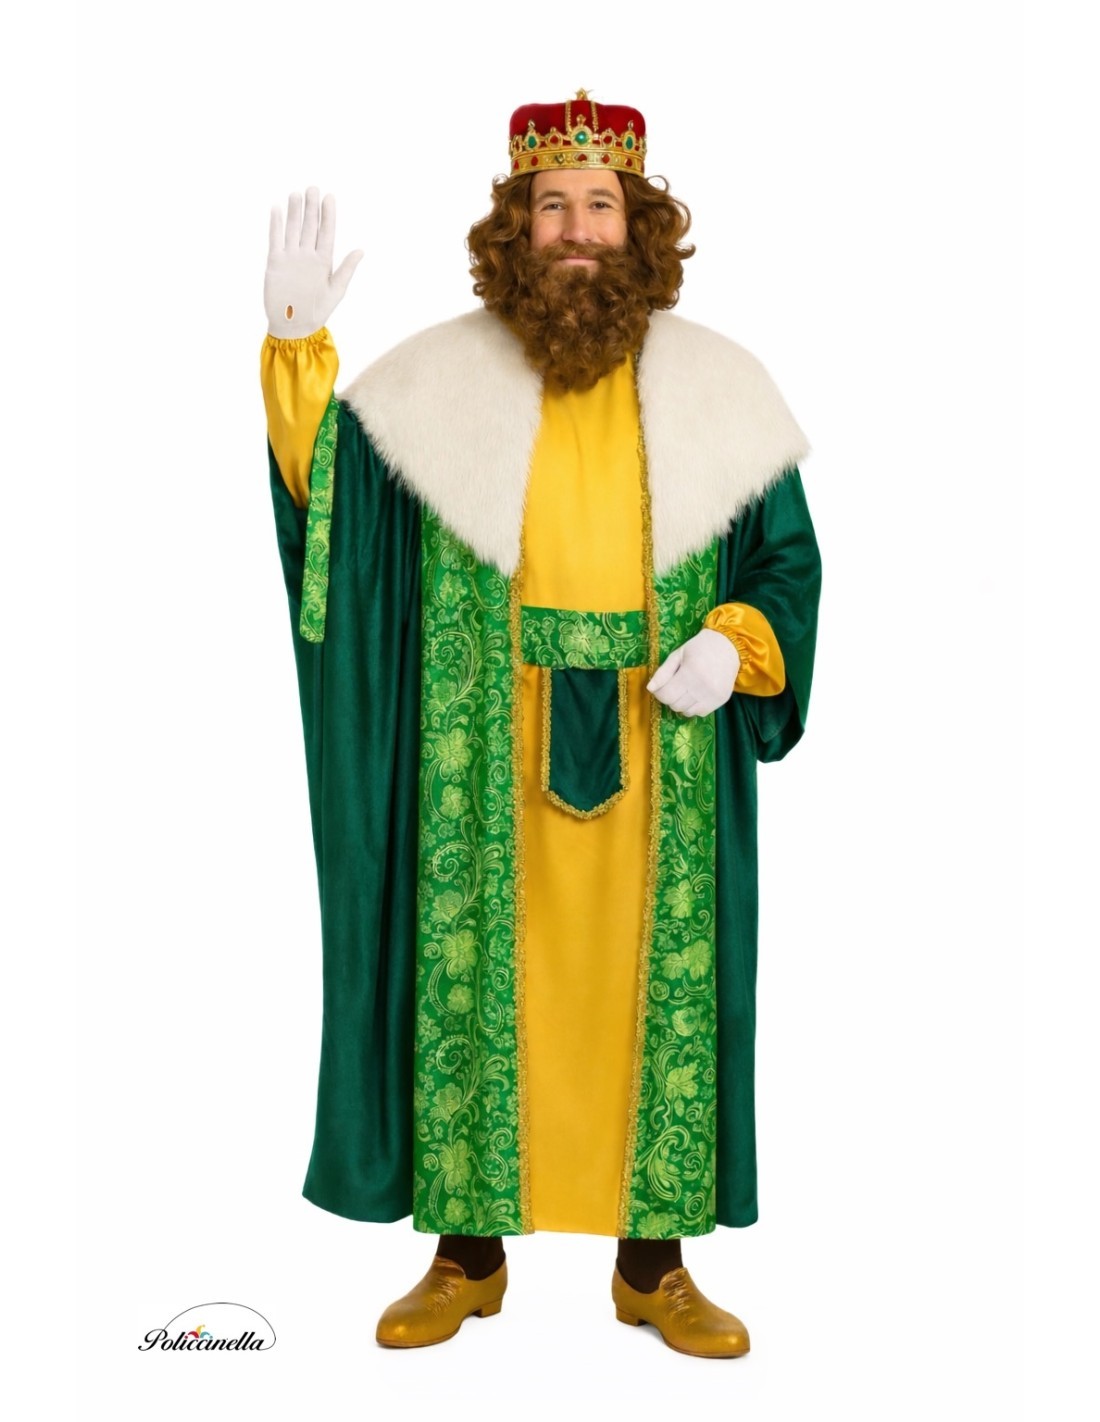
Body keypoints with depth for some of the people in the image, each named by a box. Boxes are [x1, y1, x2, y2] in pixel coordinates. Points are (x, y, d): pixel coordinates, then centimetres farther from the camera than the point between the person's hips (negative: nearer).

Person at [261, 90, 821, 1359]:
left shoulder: (715, 386, 4)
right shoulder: (438, 376, 4)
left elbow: (789, 562, 8)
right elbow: (318, 492, -4)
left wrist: (735, 643, -10)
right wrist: (296, 343, -15)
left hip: (656, 762, 1)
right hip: (487, 763, 0)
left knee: (652, 990, 6)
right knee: (476, 981, 6)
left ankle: (653, 1261, 24)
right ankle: (469, 1252, 24)